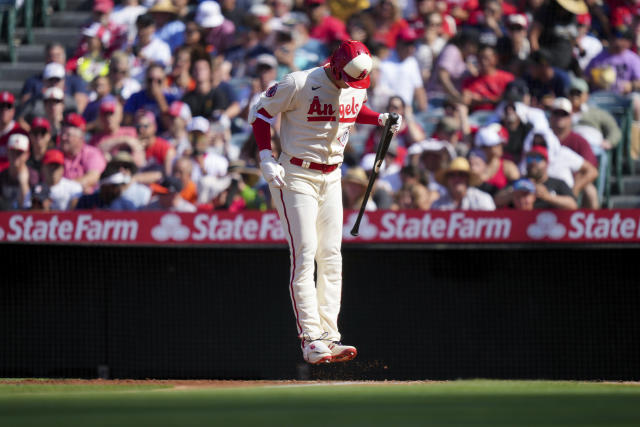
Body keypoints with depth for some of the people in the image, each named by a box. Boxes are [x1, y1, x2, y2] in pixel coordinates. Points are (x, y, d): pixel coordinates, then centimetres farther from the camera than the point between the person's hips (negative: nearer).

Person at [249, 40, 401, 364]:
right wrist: (266, 157, -18)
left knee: (331, 258, 3)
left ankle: (329, 336, 5)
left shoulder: (356, 87, 1)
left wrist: (381, 119, 4)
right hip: (296, 177, -7)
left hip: (331, 178, 7)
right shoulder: (299, 84, -18)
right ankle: (311, 340, -14)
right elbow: (260, 112, -9)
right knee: (304, 257, -12)